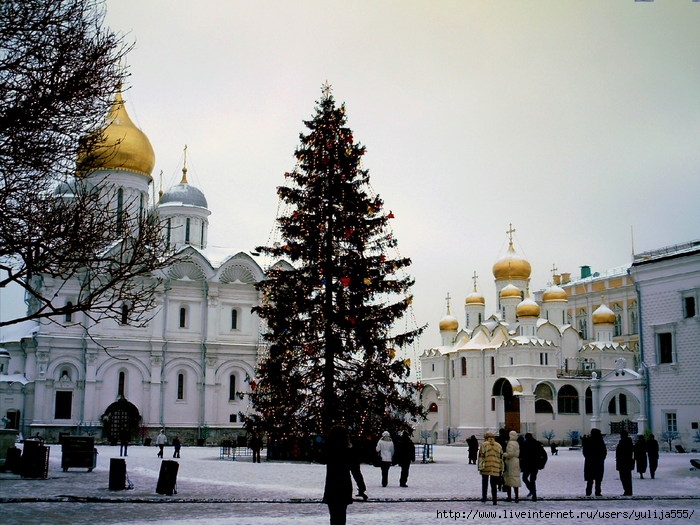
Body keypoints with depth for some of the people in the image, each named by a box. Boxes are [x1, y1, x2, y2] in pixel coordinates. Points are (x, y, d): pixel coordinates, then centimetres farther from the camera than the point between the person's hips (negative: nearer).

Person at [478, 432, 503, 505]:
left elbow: (481, 457, -4)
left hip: (485, 468, -2)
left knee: (484, 483, 13)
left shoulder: (483, 445, 1)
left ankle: (484, 498, 15)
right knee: (494, 485, 5)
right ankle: (495, 500, -1)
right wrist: (501, 469, 15)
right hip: (496, 469, 2)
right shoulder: (498, 446, 11)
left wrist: (480, 467, -3)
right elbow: (501, 459, 12)